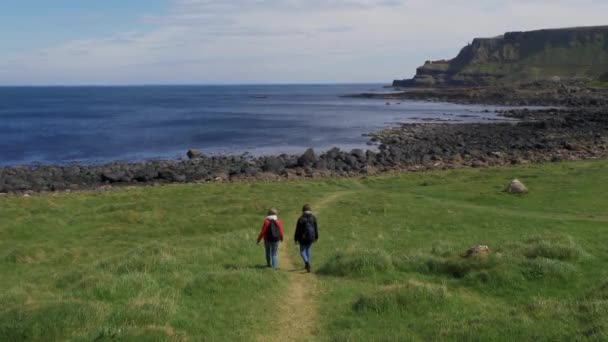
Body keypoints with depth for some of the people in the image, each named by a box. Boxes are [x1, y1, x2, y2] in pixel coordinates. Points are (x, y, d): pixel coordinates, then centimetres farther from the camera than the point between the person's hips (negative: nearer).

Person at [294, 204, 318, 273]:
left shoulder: (301, 219, -12)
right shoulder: (313, 218, -4)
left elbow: (297, 230, -8)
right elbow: (316, 228, 2)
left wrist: (296, 239, 2)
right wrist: (316, 237, 14)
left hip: (303, 237, -3)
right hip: (311, 237, 3)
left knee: (302, 251, 9)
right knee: (308, 249, 24)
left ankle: (307, 262, -18)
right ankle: (307, 265, 28)